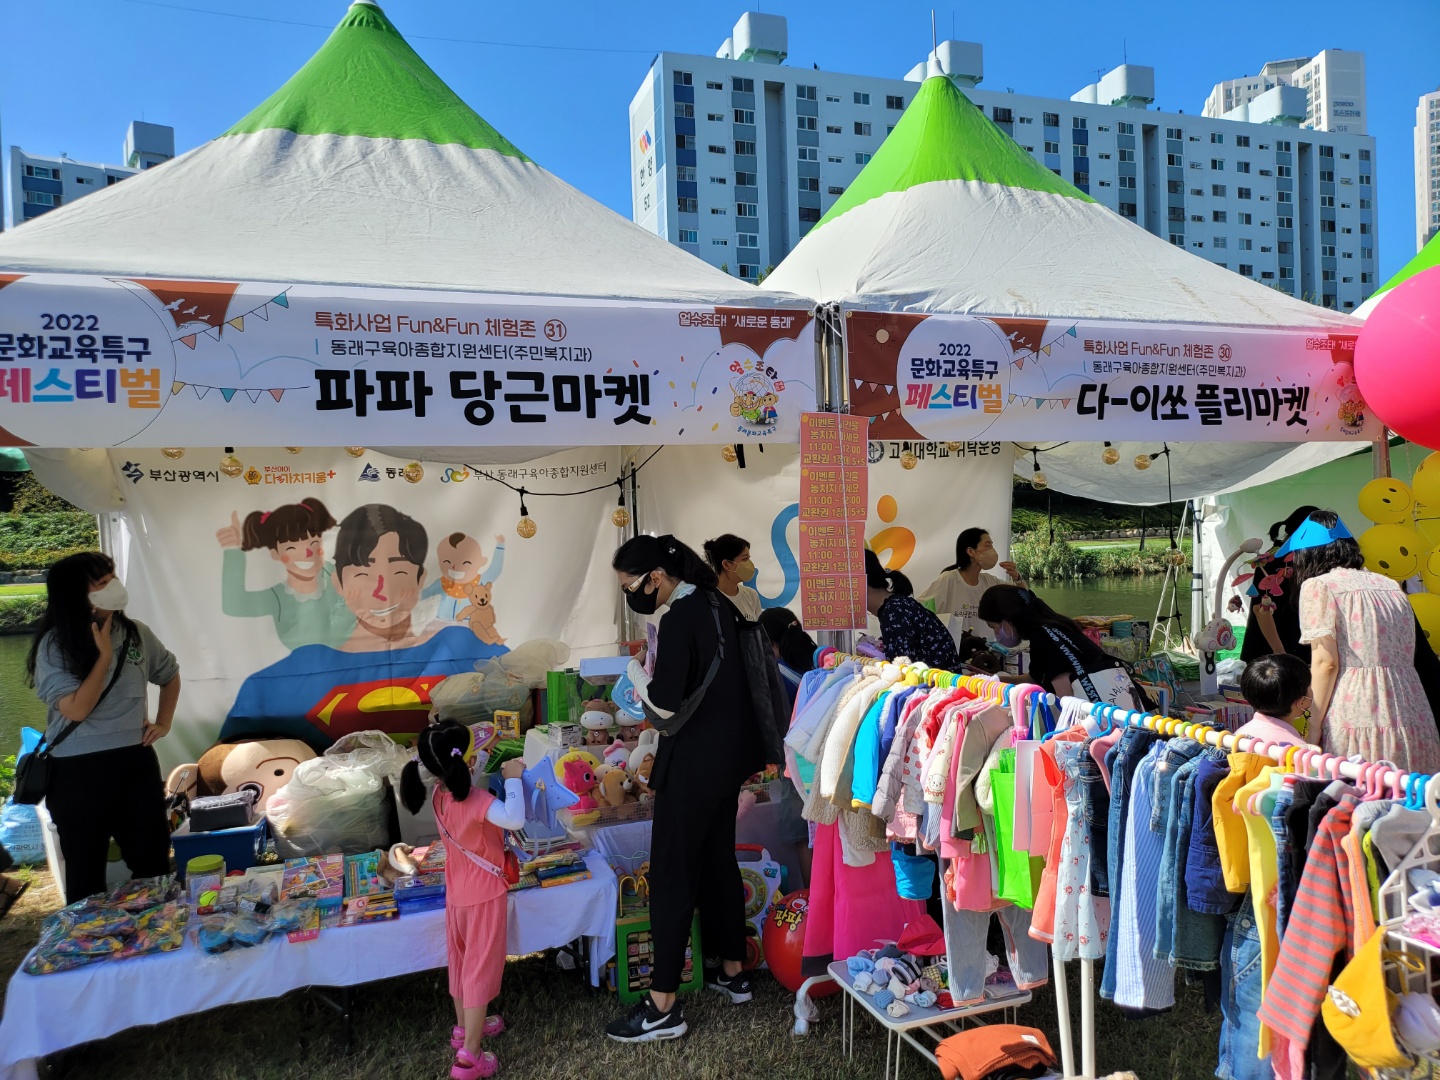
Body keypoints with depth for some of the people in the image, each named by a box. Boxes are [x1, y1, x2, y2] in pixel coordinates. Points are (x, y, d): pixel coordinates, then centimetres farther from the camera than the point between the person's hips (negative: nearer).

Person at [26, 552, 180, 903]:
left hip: (136, 761, 4)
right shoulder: (54, 645, -12)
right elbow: (77, 709, -21)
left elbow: (170, 676, 19)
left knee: (153, 861, 11)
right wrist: (105, 654, -17)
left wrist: (163, 723, 9)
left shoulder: (136, 633, 1)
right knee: (86, 873, 9)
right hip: (78, 771, -4)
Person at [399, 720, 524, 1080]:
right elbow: (515, 819, -44)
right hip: (484, 894, -8)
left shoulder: (441, 793, -5)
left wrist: (502, 774, 4)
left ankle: (464, 1027, 42)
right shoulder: (475, 799, -29)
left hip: (457, 891, 8)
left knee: (461, 962, 23)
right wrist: (512, 779, -31)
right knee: (481, 968, 5)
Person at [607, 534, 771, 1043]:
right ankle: (733, 972, 33)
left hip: (695, 762, -9)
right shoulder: (714, 603, 6)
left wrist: (640, 679, -6)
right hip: (729, 752, 9)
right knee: (719, 861, 19)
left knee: (671, 875, 0)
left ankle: (663, 1006, 8)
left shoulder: (678, 618, -20)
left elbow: (665, 704, -22)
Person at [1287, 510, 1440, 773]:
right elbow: (1406, 658, 15)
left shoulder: (1318, 586, 1)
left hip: (1359, 723, -6)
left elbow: (1325, 663, -7)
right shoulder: (1390, 586, 19)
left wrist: (1312, 734, -4)